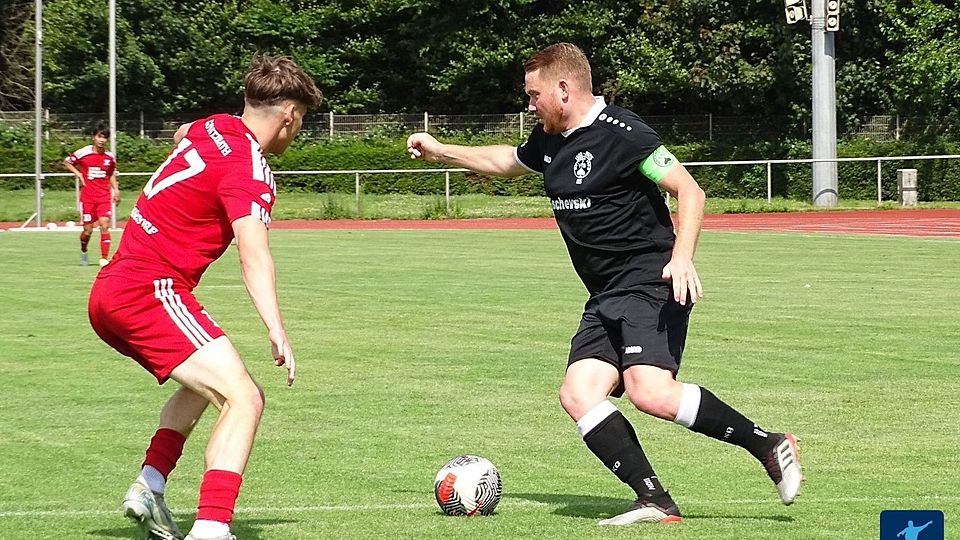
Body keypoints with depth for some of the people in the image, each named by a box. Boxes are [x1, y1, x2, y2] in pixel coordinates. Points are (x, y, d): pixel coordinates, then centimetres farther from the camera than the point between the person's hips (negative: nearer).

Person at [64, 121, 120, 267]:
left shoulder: (110, 157, 4)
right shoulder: (83, 153, -5)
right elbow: (67, 162, 10)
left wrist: (116, 190, 8)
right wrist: (78, 174, -3)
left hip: (104, 196, 1)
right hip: (87, 196, -1)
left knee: (105, 225, -14)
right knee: (88, 230, 2)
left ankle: (105, 258, -13)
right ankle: (83, 251, 32)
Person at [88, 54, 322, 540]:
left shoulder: (213, 128, 12)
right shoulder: (249, 170, -14)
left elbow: (180, 135, 39)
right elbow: (254, 253, -29)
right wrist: (276, 331, -39)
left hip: (108, 295, 10)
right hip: (150, 293, -10)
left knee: (205, 383, 31)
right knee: (243, 398, -19)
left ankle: (149, 488, 22)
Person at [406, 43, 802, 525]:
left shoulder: (621, 133, -10)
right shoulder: (549, 141, 16)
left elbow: (689, 191, -14)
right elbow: (505, 161, 39)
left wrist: (682, 256, -26)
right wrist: (440, 151, 42)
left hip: (650, 282, -9)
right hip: (607, 299, 9)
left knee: (650, 391, -27)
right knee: (578, 394, -11)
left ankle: (769, 446, -14)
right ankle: (655, 502, -15)